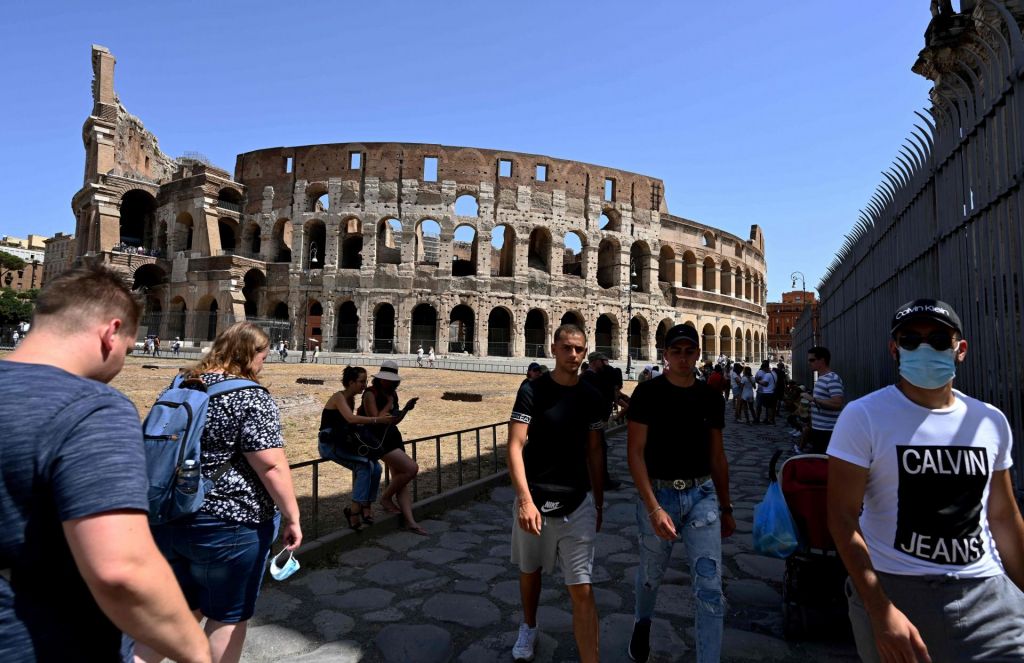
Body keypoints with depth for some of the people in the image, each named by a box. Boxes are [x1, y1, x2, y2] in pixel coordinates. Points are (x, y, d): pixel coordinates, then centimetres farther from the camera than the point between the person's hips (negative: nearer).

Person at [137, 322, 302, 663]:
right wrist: (292, 516, -12)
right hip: (230, 523, -7)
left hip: (168, 519, 7)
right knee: (228, 615, 13)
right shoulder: (251, 398, -16)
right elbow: (271, 466, -21)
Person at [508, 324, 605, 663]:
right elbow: (515, 446, -16)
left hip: (578, 503, 1)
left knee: (581, 590, -3)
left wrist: (599, 501, 11)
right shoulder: (532, 390, -10)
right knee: (529, 570, 22)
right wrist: (525, 499, -27)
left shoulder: (592, 397, 1)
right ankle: (529, 627, 49)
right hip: (533, 499, -1)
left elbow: (594, 451, 9)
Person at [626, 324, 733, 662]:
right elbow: (635, 452, -13)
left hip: (702, 495, 2)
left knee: (710, 588, -2)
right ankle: (642, 623, 49)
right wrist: (653, 507, -21)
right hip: (658, 494, -2)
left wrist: (726, 508, 14)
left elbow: (717, 456, 12)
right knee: (651, 574, 18)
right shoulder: (648, 392, -9)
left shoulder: (711, 396, 4)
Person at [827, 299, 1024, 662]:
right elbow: (842, 515, -14)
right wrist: (880, 610, -20)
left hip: (986, 590, 4)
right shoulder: (863, 416, -11)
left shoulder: (991, 421, 5)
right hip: (892, 588, -3)